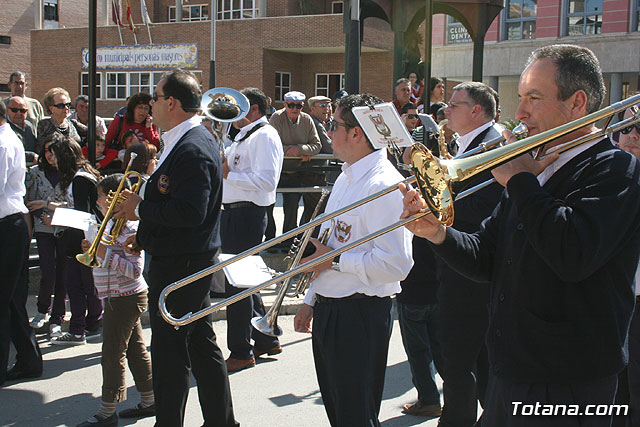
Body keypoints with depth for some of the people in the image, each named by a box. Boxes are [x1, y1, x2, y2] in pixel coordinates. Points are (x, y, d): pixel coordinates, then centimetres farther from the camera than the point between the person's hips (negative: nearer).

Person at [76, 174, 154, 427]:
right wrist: (93, 252, 10)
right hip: (121, 298, 10)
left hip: (124, 299, -10)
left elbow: (135, 269, -26)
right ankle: (149, 402, 24)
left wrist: (105, 254, -28)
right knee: (135, 350, 15)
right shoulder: (112, 224, 11)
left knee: (113, 354, -2)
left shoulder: (128, 229, -21)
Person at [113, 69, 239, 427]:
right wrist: (145, 235, 16)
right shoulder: (192, 140, 13)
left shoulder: (192, 149, -20)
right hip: (190, 259, 11)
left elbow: (190, 212, -28)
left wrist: (140, 207, -17)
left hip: (179, 265, -11)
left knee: (170, 352, 0)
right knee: (202, 345, 17)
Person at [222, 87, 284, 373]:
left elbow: (267, 180, -25)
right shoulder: (242, 137, 19)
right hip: (231, 213, 11)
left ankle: (241, 352, 6)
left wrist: (228, 174, -22)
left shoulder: (265, 136, -12)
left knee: (238, 283, -5)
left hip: (247, 216, -11)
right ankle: (266, 340, 30)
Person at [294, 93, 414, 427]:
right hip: (329, 309, 10)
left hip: (359, 315, -9)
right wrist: (311, 301, 20)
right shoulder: (347, 178, 12)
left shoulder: (383, 186, -20)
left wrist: (334, 260, -19)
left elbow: (396, 264, -27)